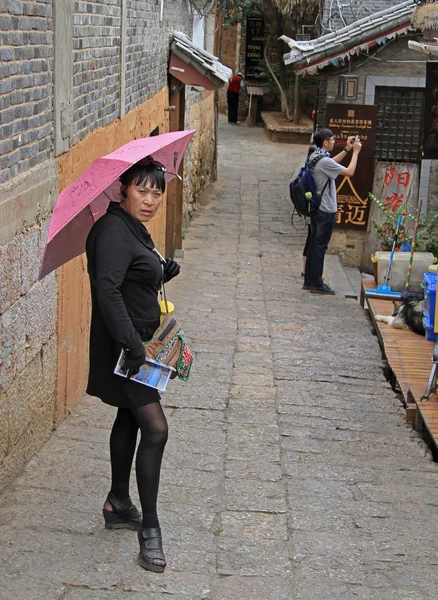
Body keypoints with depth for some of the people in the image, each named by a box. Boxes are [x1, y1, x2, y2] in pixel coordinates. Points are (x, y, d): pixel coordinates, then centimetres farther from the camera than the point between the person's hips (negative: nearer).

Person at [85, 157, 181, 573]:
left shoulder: (133, 229, 11)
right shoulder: (113, 230, -20)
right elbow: (107, 289, -30)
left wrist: (162, 274, 1)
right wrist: (131, 344, -32)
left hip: (137, 342, 11)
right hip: (123, 347, -11)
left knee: (130, 418, 20)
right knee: (155, 429, -11)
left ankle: (118, 504, 35)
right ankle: (149, 527, -2)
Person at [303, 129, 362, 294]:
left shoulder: (315, 157, 7)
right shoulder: (324, 161, -22)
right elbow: (349, 172, -19)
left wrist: (346, 150, 19)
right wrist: (355, 152, -8)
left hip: (315, 208, 9)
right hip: (326, 211, -9)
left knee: (314, 244, 14)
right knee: (320, 247, -2)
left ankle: (309, 280, 20)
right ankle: (317, 284, 4)